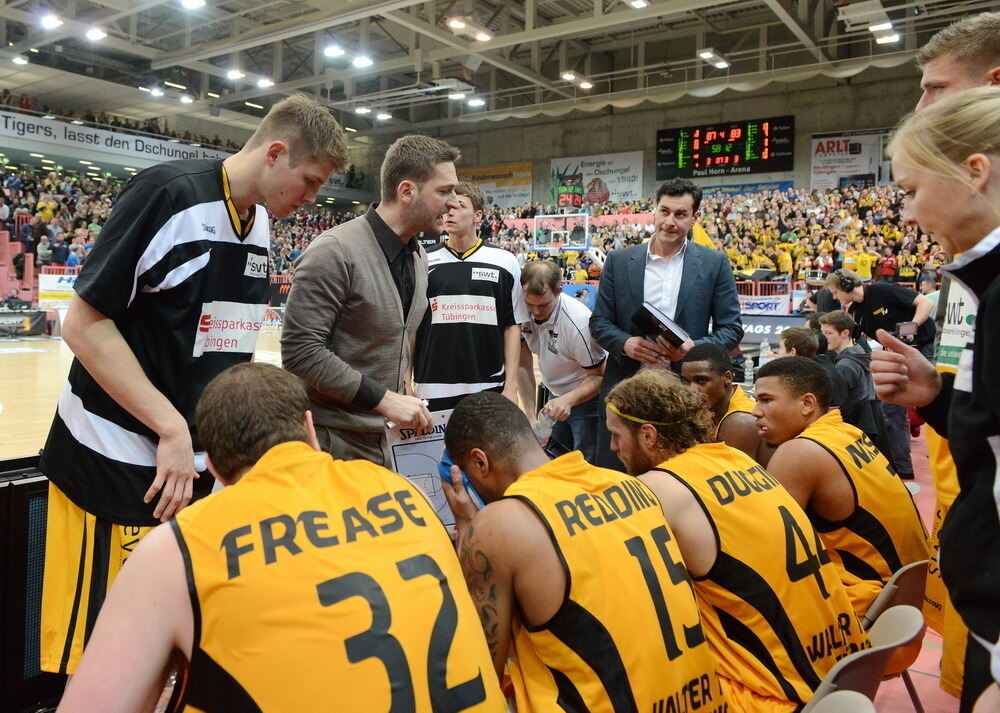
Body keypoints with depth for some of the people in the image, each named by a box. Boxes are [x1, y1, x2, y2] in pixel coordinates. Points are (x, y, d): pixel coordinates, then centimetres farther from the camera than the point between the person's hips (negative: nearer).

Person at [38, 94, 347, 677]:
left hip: (199, 462, 7)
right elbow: (84, 324, -17)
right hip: (114, 463, -7)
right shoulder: (170, 192, -15)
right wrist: (172, 427, -18)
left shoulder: (260, 222, 7)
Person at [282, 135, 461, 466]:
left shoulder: (419, 257, 9)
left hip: (383, 436, 8)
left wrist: (401, 387, 7)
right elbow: (300, 351, -22)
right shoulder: (334, 252, -18)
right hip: (331, 439, -8)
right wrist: (385, 399, -22)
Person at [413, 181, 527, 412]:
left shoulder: (505, 262, 3)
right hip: (432, 391, 1)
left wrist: (511, 386, -2)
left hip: (490, 390, 0)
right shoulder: (424, 262, 4)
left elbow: (512, 326, 4)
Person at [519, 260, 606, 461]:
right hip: (556, 396, 6)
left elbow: (599, 377, -22)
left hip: (586, 398, -6)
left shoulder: (578, 322, -31)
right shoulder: (526, 312, -13)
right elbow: (525, 358, 2)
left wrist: (568, 400, -38)